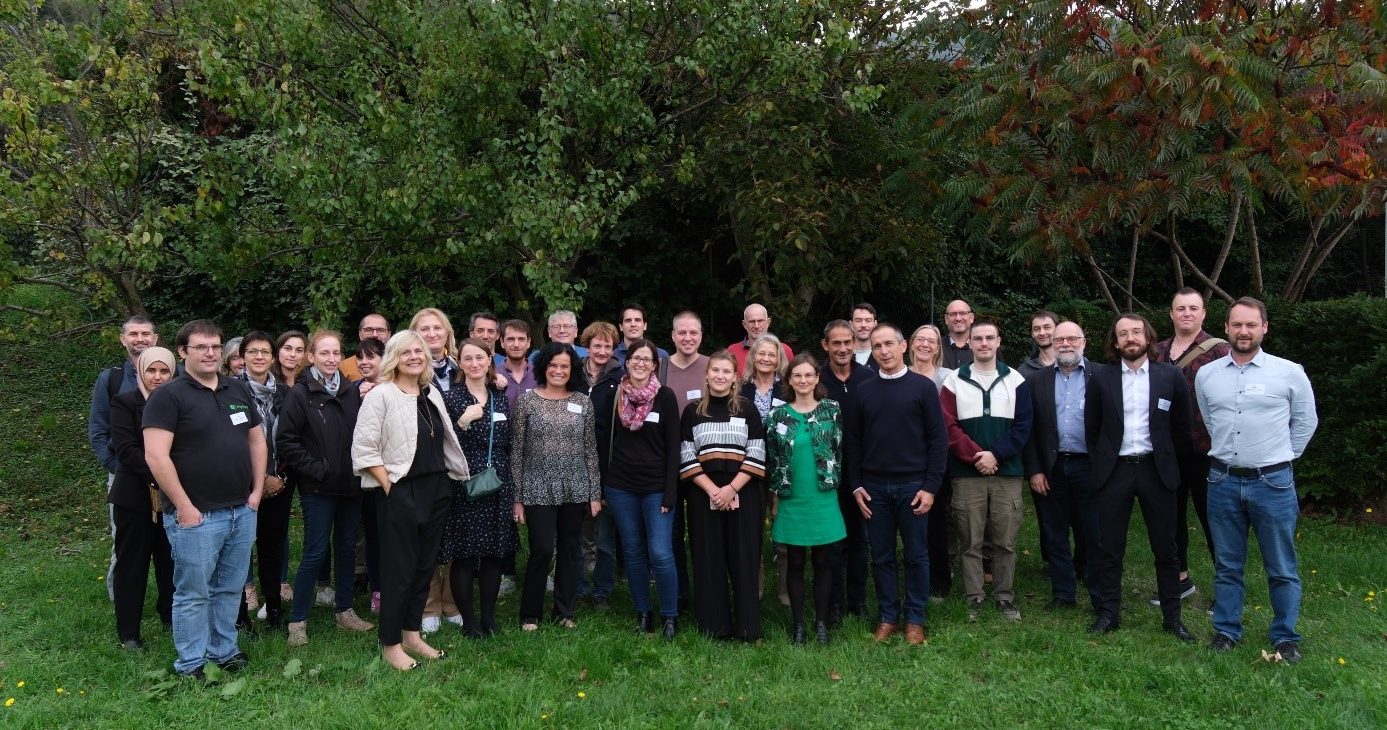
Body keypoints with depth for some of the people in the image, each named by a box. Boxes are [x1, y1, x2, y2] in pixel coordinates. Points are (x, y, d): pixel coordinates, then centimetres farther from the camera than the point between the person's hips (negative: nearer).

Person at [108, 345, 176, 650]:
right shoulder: (124, 403, -4)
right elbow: (127, 450, -13)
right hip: (135, 497, -2)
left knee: (171, 562, 8)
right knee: (132, 565, 6)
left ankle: (172, 617, 24)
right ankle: (128, 632, 17)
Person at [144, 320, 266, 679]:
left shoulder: (238, 391, 11)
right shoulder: (169, 396, -9)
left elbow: (257, 441, 18)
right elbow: (156, 455, -16)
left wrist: (257, 490, 9)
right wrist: (184, 507, -16)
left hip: (242, 511, 6)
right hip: (197, 515, -6)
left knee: (230, 589, 15)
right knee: (193, 593, 4)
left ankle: (223, 651, 28)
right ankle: (190, 666, 16)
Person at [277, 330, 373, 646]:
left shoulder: (353, 392, 5)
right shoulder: (300, 394, -6)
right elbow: (285, 441, -10)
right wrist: (316, 469, -12)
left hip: (351, 486, 5)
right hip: (318, 488, -4)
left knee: (347, 548, 13)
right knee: (315, 553, -2)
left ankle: (345, 611, 26)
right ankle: (297, 620, 10)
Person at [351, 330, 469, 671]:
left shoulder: (433, 394, 11)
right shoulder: (381, 395, -9)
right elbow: (363, 448, -13)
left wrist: (445, 483, 9)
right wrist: (388, 484, -14)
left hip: (436, 490, 7)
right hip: (400, 493, -6)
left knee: (425, 565, 12)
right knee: (399, 569, 1)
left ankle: (412, 634, 26)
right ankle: (390, 644, 13)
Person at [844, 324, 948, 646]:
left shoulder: (923, 387, -1)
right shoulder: (864, 392, 6)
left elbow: (938, 439, -3)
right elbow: (852, 441, 9)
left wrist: (931, 486, -9)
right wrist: (856, 486, 2)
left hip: (912, 486, -2)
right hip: (874, 487, 2)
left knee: (916, 555, 6)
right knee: (882, 556, 8)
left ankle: (915, 620, 17)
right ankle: (888, 617, 19)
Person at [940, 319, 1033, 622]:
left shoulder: (1015, 380, 6)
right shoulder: (954, 381, 3)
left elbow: (1022, 426, 1)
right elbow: (948, 426, -3)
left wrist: (996, 454, -11)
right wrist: (975, 455, -13)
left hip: (1007, 474, 1)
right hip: (967, 475, -1)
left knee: (1005, 542, 6)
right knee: (970, 542, 3)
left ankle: (1005, 597, 19)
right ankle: (973, 599, 13)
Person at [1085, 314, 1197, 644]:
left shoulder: (1170, 376, 1)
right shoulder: (1101, 379, 1)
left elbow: (1182, 427, 7)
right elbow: (1092, 429, 8)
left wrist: (1167, 459, 7)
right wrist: (1100, 463, 7)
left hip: (1156, 470, 0)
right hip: (1114, 471, 0)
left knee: (1165, 548, 6)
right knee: (1109, 548, 5)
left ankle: (1172, 616, 18)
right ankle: (1109, 613, 15)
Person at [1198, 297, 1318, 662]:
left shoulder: (1289, 372, -4)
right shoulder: (1206, 375, 3)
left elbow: (1305, 421, 7)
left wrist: (1280, 457, 9)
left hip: (1272, 482, -2)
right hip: (1223, 481, 2)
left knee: (1282, 568, 7)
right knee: (1227, 565, 12)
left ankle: (1285, 637, 21)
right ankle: (1226, 631, 24)